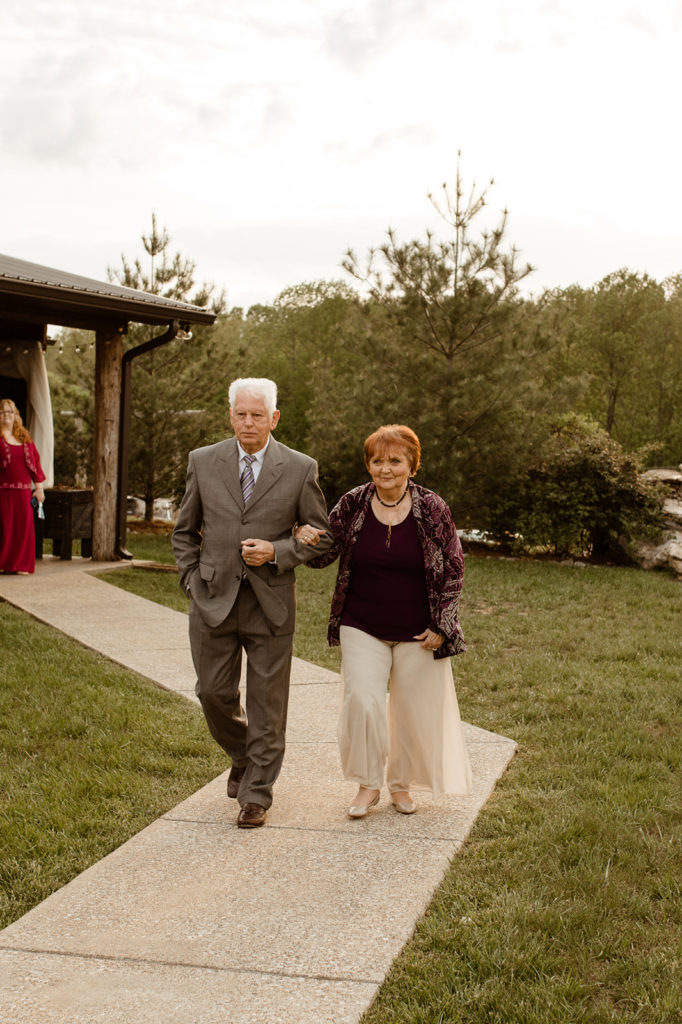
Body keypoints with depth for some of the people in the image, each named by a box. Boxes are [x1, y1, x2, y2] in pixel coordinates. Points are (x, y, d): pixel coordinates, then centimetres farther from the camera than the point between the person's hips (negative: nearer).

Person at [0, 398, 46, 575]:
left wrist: (39, 486, 9)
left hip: (23, 490, 4)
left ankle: (20, 564, 12)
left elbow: (35, 460, 15)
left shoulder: (24, 436, 13)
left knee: (24, 526, 3)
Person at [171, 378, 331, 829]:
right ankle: (242, 758, 37)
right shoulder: (203, 462, 3)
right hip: (214, 600, 2)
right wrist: (192, 580, 3)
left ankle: (257, 794, 18)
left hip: (270, 602, -2)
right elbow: (185, 530, 14)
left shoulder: (300, 469, -3)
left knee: (267, 702, 4)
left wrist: (277, 552, -12)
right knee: (214, 693, 8)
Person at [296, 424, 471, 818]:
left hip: (417, 633, -1)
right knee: (362, 700, -12)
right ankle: (368, 784, 7)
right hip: (362, 628, 1)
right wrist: (308, 538, -18)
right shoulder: (352, 505, -3)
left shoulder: (433, 509, -8)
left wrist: (440, 627, -6)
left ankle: (401, 783, 28)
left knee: (413, 709, 7)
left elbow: (453, 570, -2)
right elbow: (324, 555, 6)